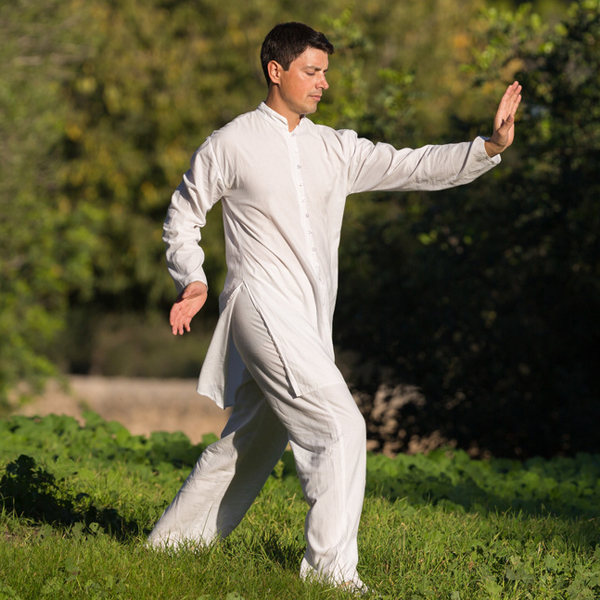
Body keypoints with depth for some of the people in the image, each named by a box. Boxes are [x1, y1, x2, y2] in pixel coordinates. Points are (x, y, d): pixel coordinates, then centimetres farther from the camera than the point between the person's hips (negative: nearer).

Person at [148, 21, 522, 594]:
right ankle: (331, 566, -15)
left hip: (309, 323, 6)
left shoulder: (336, 149, 12)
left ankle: (171, 541, 26)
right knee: (340, 425, -17)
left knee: (249, 445, 13)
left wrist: (489, 146, -8)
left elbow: (414, 166, 6)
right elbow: (183, 215, 8)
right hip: (263, 309, -6)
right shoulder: (230, 145, -1)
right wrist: (192, 281, -7)